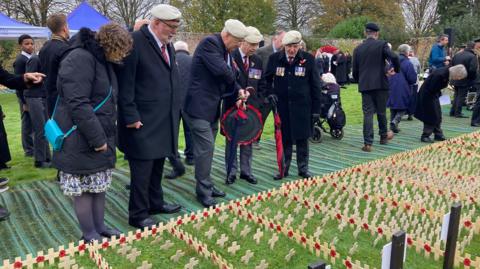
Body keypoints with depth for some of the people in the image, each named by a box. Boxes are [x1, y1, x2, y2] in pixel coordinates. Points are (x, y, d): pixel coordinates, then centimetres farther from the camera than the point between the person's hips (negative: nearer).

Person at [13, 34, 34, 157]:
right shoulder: (20, 60, -12)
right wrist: (24, 102, -18)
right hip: (26, 97, -7)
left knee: (33, 123, 14)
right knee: (27, 123, 1)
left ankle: (34, 146, 25)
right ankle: (29, 149, 11)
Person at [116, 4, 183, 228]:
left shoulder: (167, 44, 13)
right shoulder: (134, 41, -14)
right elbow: (125, 84, -16)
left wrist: (175, 111, 12)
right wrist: (131, 117, -17)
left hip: (164, 120, 8)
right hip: (142, 120, -8)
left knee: (157, 164, 18)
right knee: (142, 168, 1)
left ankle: (155, 203, 34)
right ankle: (138, 215, 15)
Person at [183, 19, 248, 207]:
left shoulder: (226, 50, 12)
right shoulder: (209, 43, -16)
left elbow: (230, 76, 17)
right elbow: (221, 70, -27)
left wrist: (238, 90, -2)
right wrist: (235, 84, -7)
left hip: (212, 107, 9)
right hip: (199, 106, -9)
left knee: (207, 148, 16)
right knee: (205, 148, -7)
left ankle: (206, 185, 28)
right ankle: (203, 191, 5)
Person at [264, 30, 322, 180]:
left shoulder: (308, 59, -5)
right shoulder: (274, 58, -1)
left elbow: (315, 86, -1)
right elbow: (267, 79, 15)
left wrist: (316, 109, -3)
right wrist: (271, 93, -3)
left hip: (302, 106, -1)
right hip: (282, 105, 1)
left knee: (302, 138, 8)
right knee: (284, 138, 8)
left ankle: (303, 168, 22)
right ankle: (283, 168, 21)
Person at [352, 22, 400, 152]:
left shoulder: (358, 49, 7)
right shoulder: (382, 44, -2)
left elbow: (354, 70, 9)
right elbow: (394, 57, -17)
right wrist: (396, 69, 2)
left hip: (365, 85, 2)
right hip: (380, 84, -2)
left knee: (367, 113, 1)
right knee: (381, 111, 14)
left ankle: (368, 143, -4)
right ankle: (384, 136, 33)